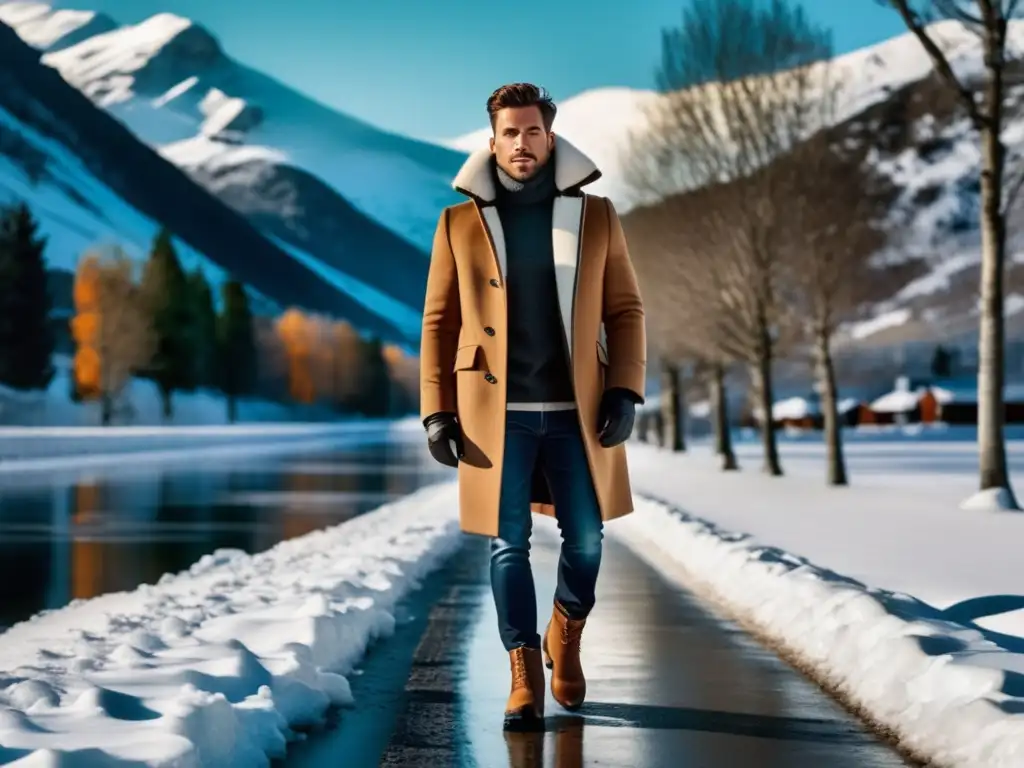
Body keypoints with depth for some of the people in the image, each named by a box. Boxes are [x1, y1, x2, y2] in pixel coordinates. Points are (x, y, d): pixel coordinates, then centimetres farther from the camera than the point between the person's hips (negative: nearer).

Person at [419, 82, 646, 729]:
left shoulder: (596, 215, 6)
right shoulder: (460, 223, 4)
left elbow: (626, 309, 6)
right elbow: (439, 322, 5)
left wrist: (625, 390, -6)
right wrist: (437, 411, -2)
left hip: (576, 411, 1)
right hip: (497, 413, -1)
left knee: (586, 538, 4)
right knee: (509, 544, 0)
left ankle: (566, 640, 32)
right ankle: (525, 678, 10)